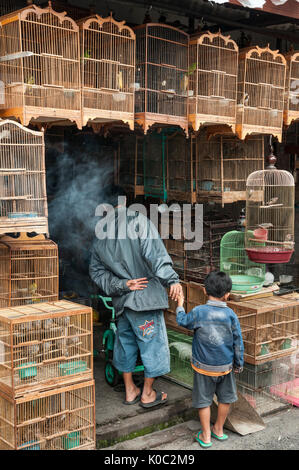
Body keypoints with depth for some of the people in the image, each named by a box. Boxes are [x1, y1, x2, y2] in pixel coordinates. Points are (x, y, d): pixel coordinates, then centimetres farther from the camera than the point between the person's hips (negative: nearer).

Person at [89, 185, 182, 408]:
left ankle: (130, 391, 30)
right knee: (152, 341, 7)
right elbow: (154, 252, -22)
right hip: (145, 294, -6)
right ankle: (148, 394, 17)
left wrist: (121, 285, -2)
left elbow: (97, 271, 5)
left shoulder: (100, 232, 8)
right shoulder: (138, 221, -9)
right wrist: (172, 279, -28)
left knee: (125, 342, 18)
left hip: (122, 298, 6)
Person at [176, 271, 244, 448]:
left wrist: (180, 305, 20)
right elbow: (238, 342, -5)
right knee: (225, 398, 20)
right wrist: (239, 363, 8)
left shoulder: (198, 312, -16)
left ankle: (206, 436, 19)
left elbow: (183, 321, 3)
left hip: (204, 366, -1)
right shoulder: (230, 315, -11)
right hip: (225, 366, 1)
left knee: (204, 400, 12)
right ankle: (219, 430, 33)